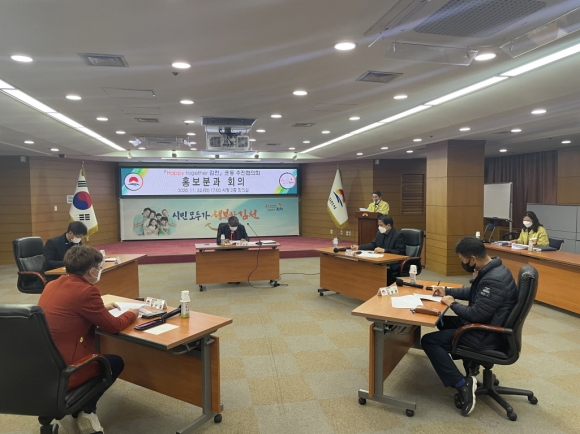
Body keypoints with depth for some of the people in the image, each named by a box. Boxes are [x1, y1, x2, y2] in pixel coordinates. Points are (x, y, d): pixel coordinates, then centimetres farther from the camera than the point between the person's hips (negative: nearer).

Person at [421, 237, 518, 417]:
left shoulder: (494, 280, -29)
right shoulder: (491, 270, 3)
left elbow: (476, 314, -28)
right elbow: (473, 292, 20)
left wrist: (453, 304, -12)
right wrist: (447, 291, 11)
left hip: (486, 335, -10)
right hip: (486, 325, 10)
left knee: (429, 341, -12)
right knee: (442, 321, 24)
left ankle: (462, 385, -12)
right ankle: (470, 362, 22)